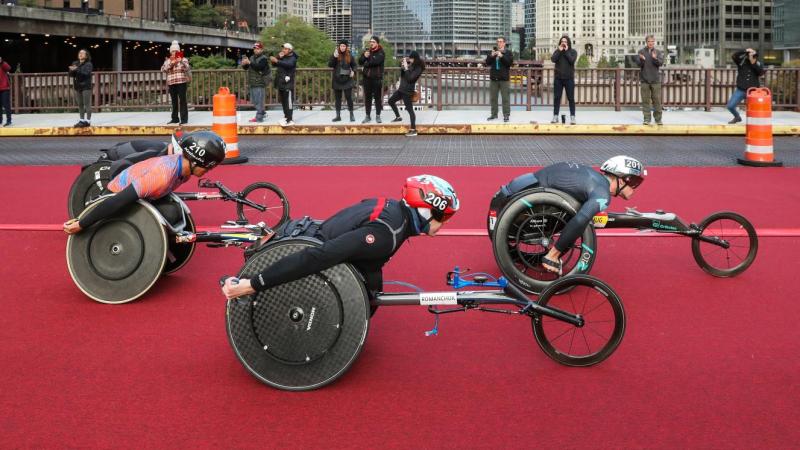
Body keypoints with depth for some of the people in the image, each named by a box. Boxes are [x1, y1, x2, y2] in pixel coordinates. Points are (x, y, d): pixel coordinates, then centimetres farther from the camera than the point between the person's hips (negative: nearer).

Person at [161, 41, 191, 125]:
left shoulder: (183, 59, 3)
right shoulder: (167, 61, 12)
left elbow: (187, 68, -11)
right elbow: (163, 70, -1)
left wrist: (181, 62, -26)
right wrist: (170, 64, -14)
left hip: (181, 82, -4)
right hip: (171, 83, 4)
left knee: (182, 100, -9)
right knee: (174, 101, 7)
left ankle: (184, 119, -9)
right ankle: (175, 118, 14)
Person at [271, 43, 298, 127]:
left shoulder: (292, 58, -5)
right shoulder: (282, 57, 17)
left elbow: (288, 64, -27)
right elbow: (274, 64, 8)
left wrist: (277, 61, -36)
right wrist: (279, 57, -6)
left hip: (288, 83, -8)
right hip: (280, 82, 8)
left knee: (288, 102, -11)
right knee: (283, 101, 13)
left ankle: (289, 120, -14)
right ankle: (286, 116, 26)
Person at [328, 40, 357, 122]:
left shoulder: (349, 56, 3)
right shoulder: (335, 55, 2)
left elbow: (354, 65, 15)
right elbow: (330, 65, -9)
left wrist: (353, 71, -4)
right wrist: (334, 57, -22)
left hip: (347, 80, -1)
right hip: (337, 80, 1)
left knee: (348, 97, -3)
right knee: (338, 98, 6)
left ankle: (351, 115, 8)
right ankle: (338, 116, 11)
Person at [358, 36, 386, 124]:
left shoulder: (381, 53, -5)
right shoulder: (366, 51, 12)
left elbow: (375, 62, -21)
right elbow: (360, 61, 6)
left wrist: (365, 65, -7)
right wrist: (364, 56, -15)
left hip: (377, 78, -4)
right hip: (367, 77, 4)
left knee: (377, 97, 0)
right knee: (367, 97, 6)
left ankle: (378, 116, 7)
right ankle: (367, 116, 11)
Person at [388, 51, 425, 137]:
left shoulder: (418, 68, -15)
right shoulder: (409, 64, 8)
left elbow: (410, 78, -24)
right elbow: (402, 74, 15)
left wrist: (406, 68, -23)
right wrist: (402, 66, -4)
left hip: (407, 91, -9)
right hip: (401, 89, 9)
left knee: (410, 110, -10)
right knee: (391, 101, 23)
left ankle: (413, 130, -12)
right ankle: (398, 117, 40)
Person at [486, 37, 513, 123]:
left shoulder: (508, 52, 1)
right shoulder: (493, 51, 12)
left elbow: (510, 62, -11)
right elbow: (487, 62, 8)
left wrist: (502, 56, -19)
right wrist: (491, 56, -10)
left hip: (504, 78, -4)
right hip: (493, 78, 4)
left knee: (505, 98, -5)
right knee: (493, 97, 9)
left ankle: (506, 115, -2)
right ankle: (494, 114, 18)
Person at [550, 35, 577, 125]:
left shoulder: (573, 51, 3)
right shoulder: (557, 51, 9)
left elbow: (572, 60, -15)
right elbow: (553, 59, -9)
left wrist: (566, 51, -11)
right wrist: (559, 51, -12)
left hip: (569, 78, -2)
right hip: (558, 78, 2)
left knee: (571, 98, -2)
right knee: (556, 98, 4)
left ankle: (572, 117, 0)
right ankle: (555, 116, 9)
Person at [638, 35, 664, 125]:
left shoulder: (658, 52, 5)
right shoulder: (641, 51, 3)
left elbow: (661, 63, -6)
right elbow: (639, 64, -4)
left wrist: (655, 58, -26)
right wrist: (642, 59, -26)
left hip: (655, 80, 1)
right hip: (644, 80, 0)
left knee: (657, 100, 1)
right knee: (646, 100, 1)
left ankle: (658, 119, 8)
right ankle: (647, 119, 7)